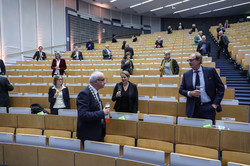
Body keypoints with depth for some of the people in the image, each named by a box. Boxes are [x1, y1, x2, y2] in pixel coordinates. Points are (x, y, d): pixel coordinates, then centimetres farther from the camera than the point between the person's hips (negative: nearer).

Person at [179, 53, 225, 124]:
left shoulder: (210, 71, -1)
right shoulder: (186, 74, 5)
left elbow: (221, 87, 3)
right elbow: (181, 90, 9)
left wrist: (215, 103, -4)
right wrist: (190, 93, -11)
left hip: (208, 108, -1)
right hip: (193, 109, 2)